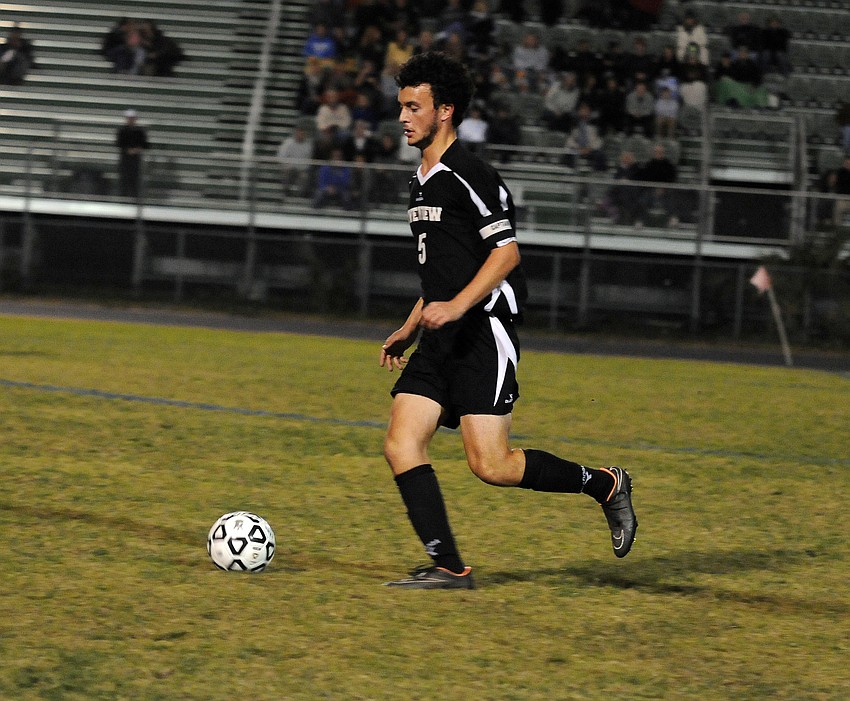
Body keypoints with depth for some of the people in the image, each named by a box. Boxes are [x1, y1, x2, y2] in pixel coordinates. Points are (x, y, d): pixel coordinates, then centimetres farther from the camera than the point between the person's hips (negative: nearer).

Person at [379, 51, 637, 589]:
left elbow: (506, 253, -16)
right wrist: (410, 329, 24)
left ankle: (606, 485, 9)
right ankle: (449, 567, -5)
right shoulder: (423, 182, 18)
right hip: (442, 341, 9)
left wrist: (457, 306, -26)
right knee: (401, 444, -6)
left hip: (485, 336, -9)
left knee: (490, 465, -11)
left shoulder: (471, 176, -11)